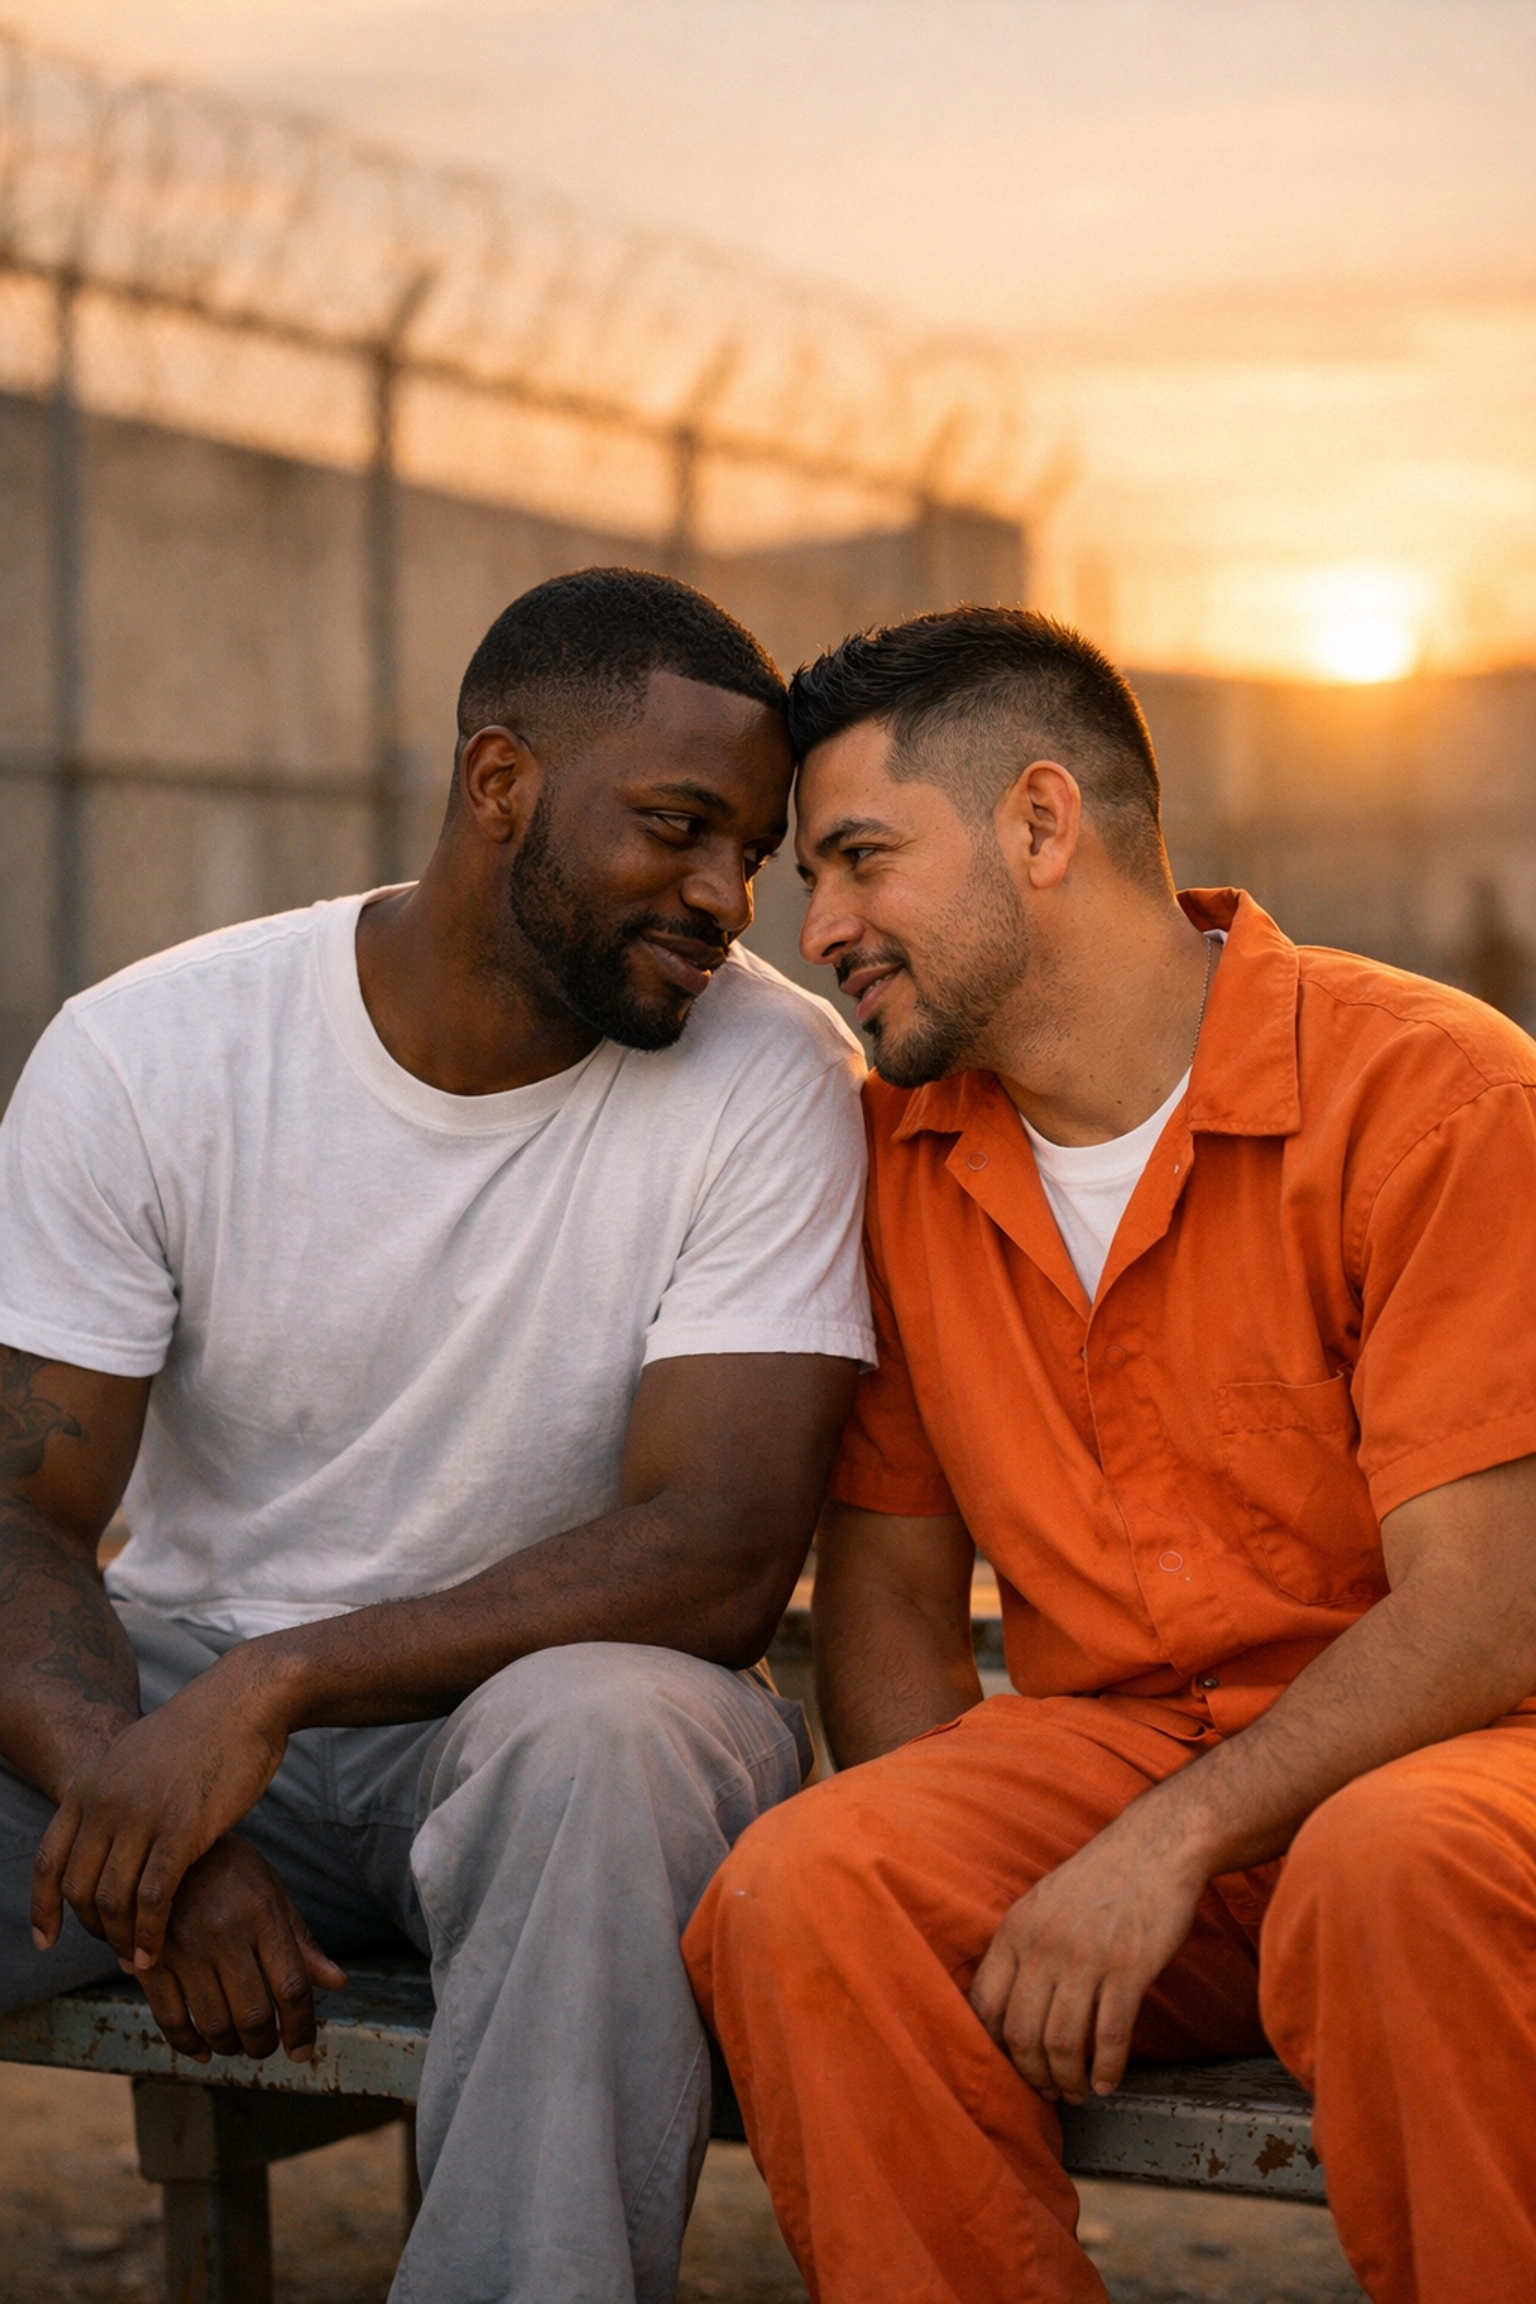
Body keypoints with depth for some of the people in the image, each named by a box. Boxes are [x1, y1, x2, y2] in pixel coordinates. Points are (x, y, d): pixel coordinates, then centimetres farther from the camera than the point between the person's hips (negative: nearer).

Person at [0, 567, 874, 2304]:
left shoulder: (770, 1080, -10)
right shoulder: (142, 1054, -6)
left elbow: (720, 1559, -17)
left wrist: (274, 1685, -26)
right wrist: (142, 1801, -28)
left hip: (548, 1687, -1)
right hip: (179, 1694, 2)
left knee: (600, 1739, -36)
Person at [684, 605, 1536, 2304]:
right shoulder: (893, 1148, 7)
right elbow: (888, 1593, 10)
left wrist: (1170, 1845, -23)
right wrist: (960, 1890, -9)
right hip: (1107, 1756, 4)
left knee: (1398, 1869, -38)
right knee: (800, 1894, -26)